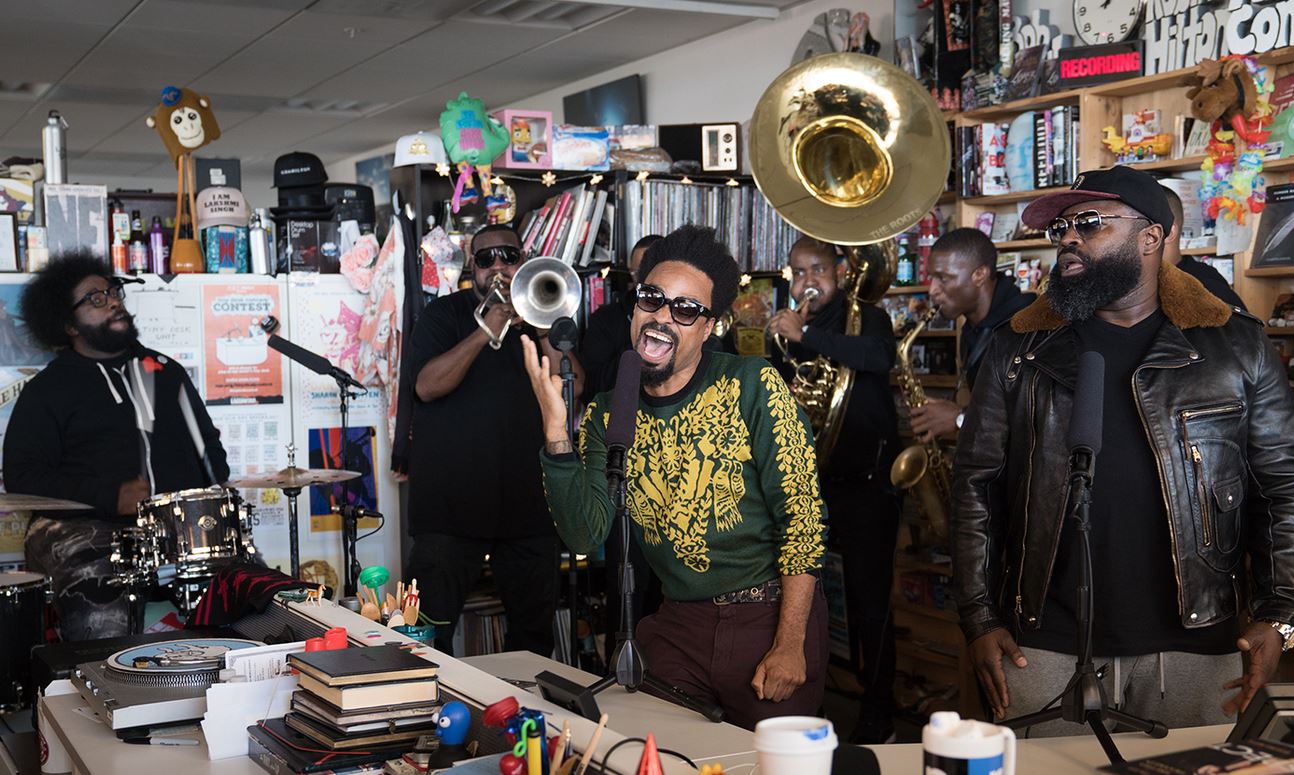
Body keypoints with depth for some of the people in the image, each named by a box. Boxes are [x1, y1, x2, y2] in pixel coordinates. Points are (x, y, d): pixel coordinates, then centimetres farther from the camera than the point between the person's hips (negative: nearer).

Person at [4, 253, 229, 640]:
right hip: (84, 528, -4)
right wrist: (111, 496, -14)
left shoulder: (165, 371, 23)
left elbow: (208, 442, 30)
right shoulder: (46, 391, 8)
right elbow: (23, 477, -1)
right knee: (101, 618, -33)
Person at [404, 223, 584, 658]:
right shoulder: (445, 314, 5)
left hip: (528, 504, 3)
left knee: (534, 634, 11)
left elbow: (573, 386, -1)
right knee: (429, 631, -4)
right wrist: (485, 332, -18)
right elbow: (426, 386, -12)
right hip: (452, 506, -3)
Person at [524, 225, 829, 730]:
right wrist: (556, 431, -19)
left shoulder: (752, 386, -10)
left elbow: (801, 514, -11)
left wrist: (790, 645, -14)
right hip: (676, 627, 3)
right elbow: (585, 535, -7)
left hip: (770, 616, -3)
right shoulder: (607, 414, 2)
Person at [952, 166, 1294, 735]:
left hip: (1194, 645, 0)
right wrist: (980, 619, -1)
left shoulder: (1235, 346, 3)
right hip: (1044, 646, 1)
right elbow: (977, 486, 5)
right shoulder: (1019, 351, 6)